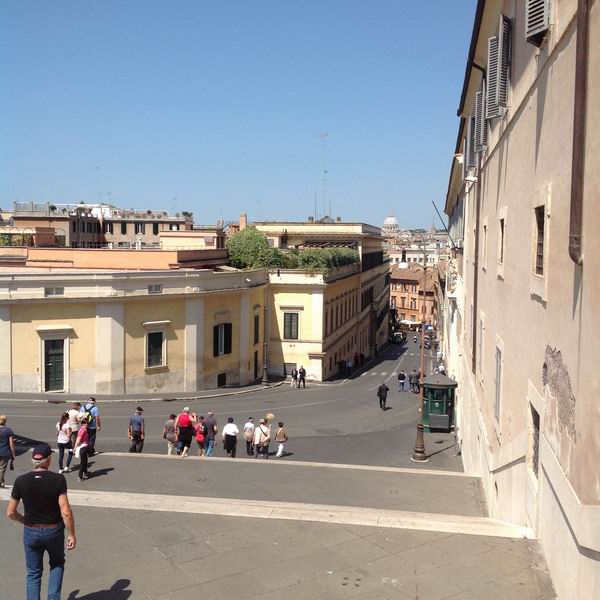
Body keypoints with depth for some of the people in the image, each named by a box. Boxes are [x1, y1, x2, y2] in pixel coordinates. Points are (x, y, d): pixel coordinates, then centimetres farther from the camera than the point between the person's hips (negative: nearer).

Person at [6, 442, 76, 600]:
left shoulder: (21, 481, -12)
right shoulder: (58, 479, -19)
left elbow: (10, 513, -5)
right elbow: (65, 512, -20)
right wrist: (71, 534, -9)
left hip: (31, 532, 1)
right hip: (54, 531, -1)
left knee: (33, 573, 20)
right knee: (57, 563, 27)